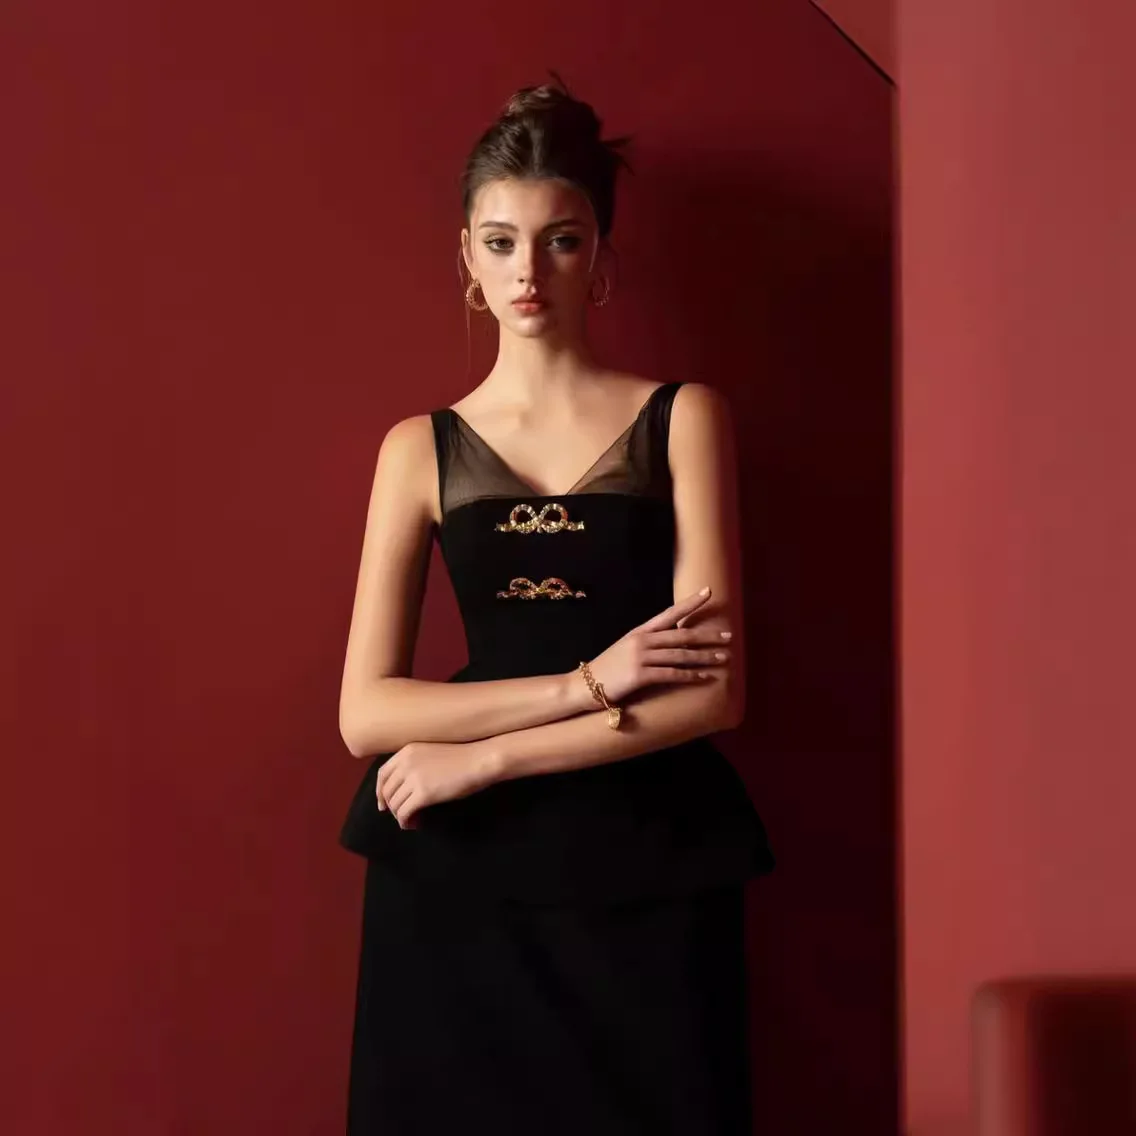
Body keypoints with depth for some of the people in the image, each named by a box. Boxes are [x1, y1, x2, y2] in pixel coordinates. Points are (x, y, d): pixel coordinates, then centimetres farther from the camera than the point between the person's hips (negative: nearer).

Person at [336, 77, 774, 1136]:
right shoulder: (421, 449, 5)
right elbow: (365, 712, -4)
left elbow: (714, 689, -9)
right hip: (458, 878, 2)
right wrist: (591, 682, -14)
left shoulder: (682, 419, 0)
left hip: (648, 869, -1)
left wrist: (479, 756, -12)